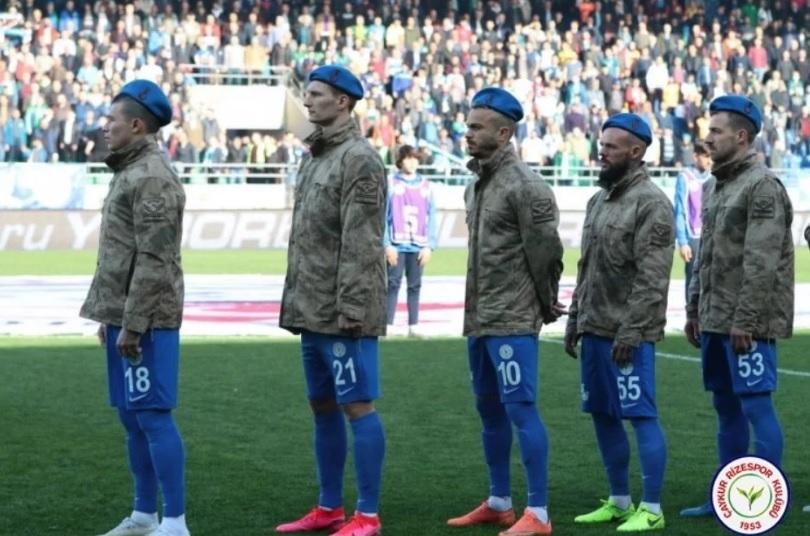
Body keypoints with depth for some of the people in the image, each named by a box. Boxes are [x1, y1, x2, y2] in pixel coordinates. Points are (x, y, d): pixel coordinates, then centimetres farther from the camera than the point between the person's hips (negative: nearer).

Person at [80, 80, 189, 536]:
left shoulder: (152, 177, -15)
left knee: (152, 415, -9)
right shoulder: (131, 172, 17)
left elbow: (154, 260, -20)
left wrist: (132, 324, -21)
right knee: (132, 417, 14)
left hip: (146, 319, -10)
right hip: (124, 314, 10)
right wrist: (110, 315, 21)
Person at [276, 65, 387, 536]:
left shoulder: (360, 160, -12)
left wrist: (351, 308, -22)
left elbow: (360, 243, -18)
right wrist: (294, 301, 17)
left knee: (358, 406, -7)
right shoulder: (314, 158, 17)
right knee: (323, 407, 13)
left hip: (343, 313, -10)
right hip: (312, 311, 10)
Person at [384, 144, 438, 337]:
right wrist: (387, 245, -10)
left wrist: (429, 245, -1)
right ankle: (388, 325, -2)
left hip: (418, 246, 3)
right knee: (393, 284, -3)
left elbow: (431, 217, 6)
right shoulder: (391, 184, -1)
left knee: (415, 285, 6)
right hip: (397, 245, -3)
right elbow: (383, 216, -4)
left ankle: (413, 326, 11)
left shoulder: (425, 186, 7)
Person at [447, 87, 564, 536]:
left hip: (512, 322, -10)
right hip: (478, 318, 10)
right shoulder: (477, 185, 13)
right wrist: (475, 312, 17)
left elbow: (546, 250, -15)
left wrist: (546, 304, -4)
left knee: (520, 409, -10)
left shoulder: (524, 186, -15)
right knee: (489, 409, 16)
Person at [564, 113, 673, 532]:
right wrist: (574, 318, 17)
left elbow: (652, 277, -17)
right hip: (594, 327, 9)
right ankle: (619, 502, 22)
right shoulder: (599, 200, 16)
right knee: (602, 415, 12)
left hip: (628, 333, -9)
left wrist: (631, 330, -20)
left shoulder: (651, 203, -12)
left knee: (641, 415, -7)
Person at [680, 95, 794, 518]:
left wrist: (745, 320, -22)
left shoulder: (763, 186, -13)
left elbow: (761, 262, -19)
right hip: (715, 320, 9)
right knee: (726, 408, 13)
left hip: (748, 323, -9)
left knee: (755, 405, -8)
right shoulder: (714, 186, 16)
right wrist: (694, 311, 19)